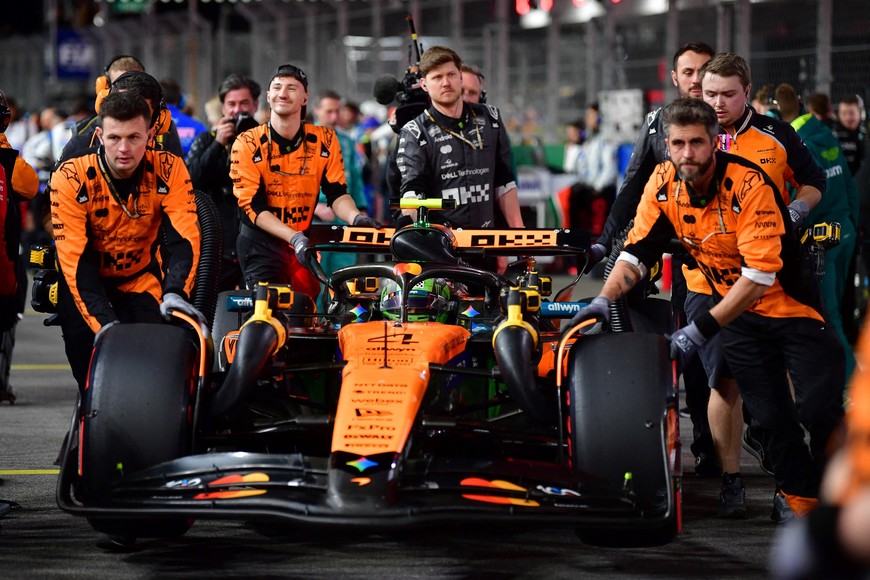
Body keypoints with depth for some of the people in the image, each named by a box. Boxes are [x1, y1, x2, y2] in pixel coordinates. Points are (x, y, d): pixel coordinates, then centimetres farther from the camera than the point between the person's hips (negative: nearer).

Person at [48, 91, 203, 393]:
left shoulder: (169, 170, -17)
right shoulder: (70, 179, -22)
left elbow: (184, 237, -21)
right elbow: (75, 260, -25)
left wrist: (176, 294, -40)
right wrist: (104, 323, -36)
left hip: (141, 279, 1)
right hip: (88, 280, -1)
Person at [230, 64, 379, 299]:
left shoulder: (325, 140, 1)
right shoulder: (247, 144, -8)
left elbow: (336, 193, 2)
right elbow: (254, 207, -12)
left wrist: (356, 218, -22)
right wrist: (294, 238, -25)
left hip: (304, 242, 3)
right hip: (261, 243, -3)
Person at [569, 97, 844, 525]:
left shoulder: (749, 185, -28)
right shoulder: (663, 184, -11)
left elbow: (759, 274, -31)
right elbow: (636, 251, -7)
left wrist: (701, 329, -34)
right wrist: (603, 300, -24)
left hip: (789, 300, -4)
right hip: (735, 307, 4)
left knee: (820, 410, -12)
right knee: (770, 415, 0)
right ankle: (796, 493, 20)